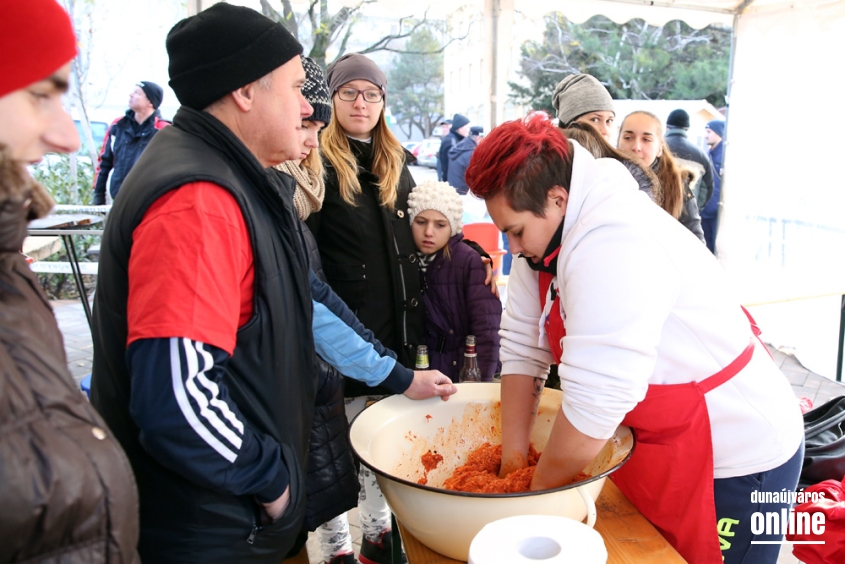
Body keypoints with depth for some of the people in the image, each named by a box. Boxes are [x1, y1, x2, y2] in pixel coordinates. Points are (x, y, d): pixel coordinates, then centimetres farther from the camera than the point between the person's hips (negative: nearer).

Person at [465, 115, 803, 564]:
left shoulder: (616, 243, -31)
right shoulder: (542, 232, -3)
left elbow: (595, 401, -32)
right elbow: (521, 347, -2)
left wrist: (540, 488, -16)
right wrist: (513, 457, -3)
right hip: (656, 444, 7)